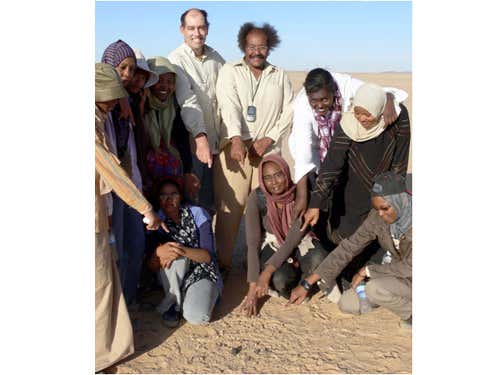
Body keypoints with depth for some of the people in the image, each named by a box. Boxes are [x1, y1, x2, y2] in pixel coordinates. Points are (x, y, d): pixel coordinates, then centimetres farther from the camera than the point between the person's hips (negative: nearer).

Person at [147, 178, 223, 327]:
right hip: (172, 277, 2)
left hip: (201, 271, -2)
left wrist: (184, 251, -35)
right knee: (172, 253, -32)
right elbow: (152, 267, -9)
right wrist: (159, 253, -33)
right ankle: (173, 302, -11)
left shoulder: (197, 214, -12)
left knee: (197, 317, -29)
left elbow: (208, 256, -16)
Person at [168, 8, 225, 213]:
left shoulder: (215, 57, 9)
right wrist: (199, 136, -34)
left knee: (212, 199, 13)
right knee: (195, 201, 2)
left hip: (216, 140, 5)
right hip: (192, 142, -5)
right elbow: (187, 99, -22)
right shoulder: (176, 60, -8)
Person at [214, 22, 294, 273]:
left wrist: (268, 139, -5)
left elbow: (288, 112, 9)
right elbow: (229, 106, -9)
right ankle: (223, 262, 4)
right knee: (230, 205, -5)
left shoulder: (280, 76, 16)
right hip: (235, 145, -2)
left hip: (268, 147, 2)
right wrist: (236, 139, -25)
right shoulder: (229, 71, 7)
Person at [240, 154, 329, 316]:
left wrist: (267, 272, -32)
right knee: (280, 279, -32)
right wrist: (253, 287, -26)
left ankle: (300, 281, 1)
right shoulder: (256, 198, -21)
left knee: (319, 260, -33)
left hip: (300, 242, 1)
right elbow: (252, 243, -22)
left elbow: (293, 238, -23)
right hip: (272, 244, 0)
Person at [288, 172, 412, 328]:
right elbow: (348, 247, -12)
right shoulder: (377, 216, -13)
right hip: (399, 275, 6)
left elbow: (410, 267, -30)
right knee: (347, 304, -3)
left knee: (375, 289, -31)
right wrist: (307, 283, -15)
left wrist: (367, 271, -20)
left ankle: (413, 313, -4)